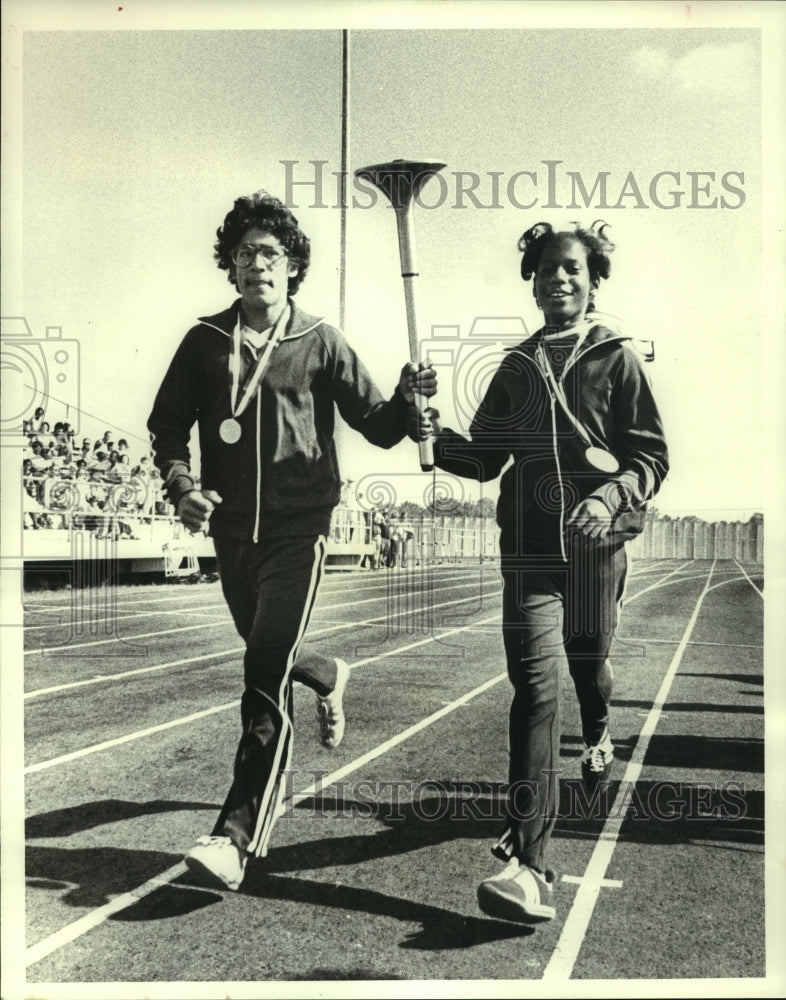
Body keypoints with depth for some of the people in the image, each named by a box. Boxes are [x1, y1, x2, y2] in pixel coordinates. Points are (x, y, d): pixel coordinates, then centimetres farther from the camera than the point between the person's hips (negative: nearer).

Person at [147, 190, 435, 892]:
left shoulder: (321, 344, -1)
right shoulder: (206, 341, 5)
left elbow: (378, 427, 0)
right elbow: (167, 424, 7)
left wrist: (408, 400, -22)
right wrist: (180, 483, -11)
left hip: (297, 530, -4)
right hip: (231, 530, 4)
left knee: (265, 679, -13)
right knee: (266, 652, 23)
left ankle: (239, 836, -10)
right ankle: (327, 676, 57)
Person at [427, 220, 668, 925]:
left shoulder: (618, 357, 2)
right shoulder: (518, 367, 12)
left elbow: (651, 455, -2)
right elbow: (487, 458, 12)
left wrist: (610, 497, -21)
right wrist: (439, 438, -7)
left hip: (597, 541, -1)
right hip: (530, 543, 1)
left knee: (587, 663, 16)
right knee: (536, 684, -11)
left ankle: (598, 734, 55)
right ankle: (528, 861, -12)